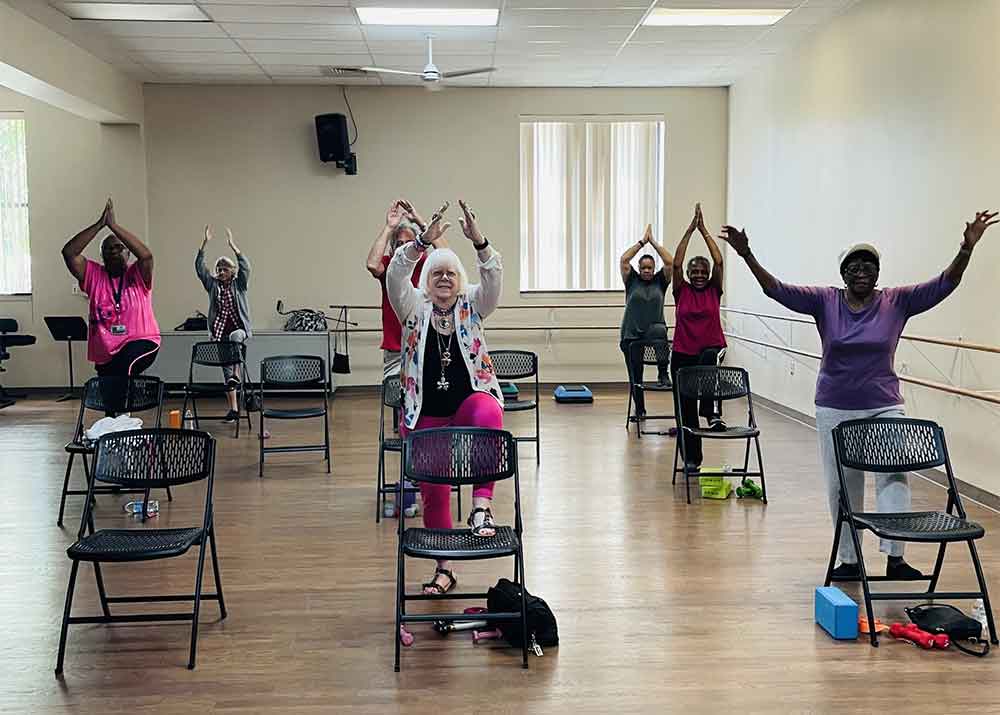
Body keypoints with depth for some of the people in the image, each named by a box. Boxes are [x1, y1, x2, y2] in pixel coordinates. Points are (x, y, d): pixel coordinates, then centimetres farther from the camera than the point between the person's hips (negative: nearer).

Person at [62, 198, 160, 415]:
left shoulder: (136, 275, -1)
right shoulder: (94, 276, 7)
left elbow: (146, 255, -22)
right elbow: (69, 252, -6)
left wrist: (113, 225, -19)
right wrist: (100, 224, -11)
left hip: (141, 342, -4)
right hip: (104, 350, 5)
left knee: (123, 364, -36)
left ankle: (118, 414, -26)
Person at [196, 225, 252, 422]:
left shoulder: (239, 284, 3)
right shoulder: (213, 285, 10)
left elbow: (246, 267, -14)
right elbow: (199, 267, -1)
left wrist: (232, 245, -22)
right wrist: (205, 243, -10)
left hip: (239, 329, -3)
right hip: (220, 332, 4)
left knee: (235, 337, -40)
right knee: (225, 368, 3)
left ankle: (237, 374, -38)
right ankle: (233, 408, 8)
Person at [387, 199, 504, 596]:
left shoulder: (472, 306, 5)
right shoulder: (415, 308, 4)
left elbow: (494, 278, -13)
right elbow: (395, 274, -13)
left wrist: (479, 241, -29)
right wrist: (423, 241, -27)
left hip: (470, 401, -1)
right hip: (426, 415, 1)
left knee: (488, 413, -38)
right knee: (433, 493, 3)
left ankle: (482, 503, -33)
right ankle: (444, 567, 21)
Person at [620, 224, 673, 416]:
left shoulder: (660, 281, 7)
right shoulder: (632, 281, 7)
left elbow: (670, 262, -5)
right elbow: (624, 260, -6)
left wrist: (653, 242, -1)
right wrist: (642, 241, -2)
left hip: (654, 331, -1)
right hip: (632, 334, 1)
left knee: (659, 331, -39)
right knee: (635, 376, 4)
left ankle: (663, 373, -26)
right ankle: (639, 410, 23)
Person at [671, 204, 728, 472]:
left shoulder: (714, 291, 4)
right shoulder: (681, 291, 4)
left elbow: (719, 261, -6)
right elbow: (676, 263, -8)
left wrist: (704, 231, -4)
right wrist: (690, 230, -8)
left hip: (712, 349, -1)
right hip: (683, 354, 1)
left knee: (710, 358, -40)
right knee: (686, 409, 5)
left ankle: (713, 412, -39)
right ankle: (691, 458, 18)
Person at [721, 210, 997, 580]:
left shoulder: (897, 302, -1)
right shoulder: (825, 301, -3)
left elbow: (944, 284, -9)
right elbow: (778, 290, -11)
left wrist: (967, 248, -24)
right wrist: (747, 256, -24)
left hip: (884, 408, 0)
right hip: (835, 409, 1)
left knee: (894, 476, -16)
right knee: (842, 487, 8)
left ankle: (895, 557, -15)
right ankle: (848, 560, 20)